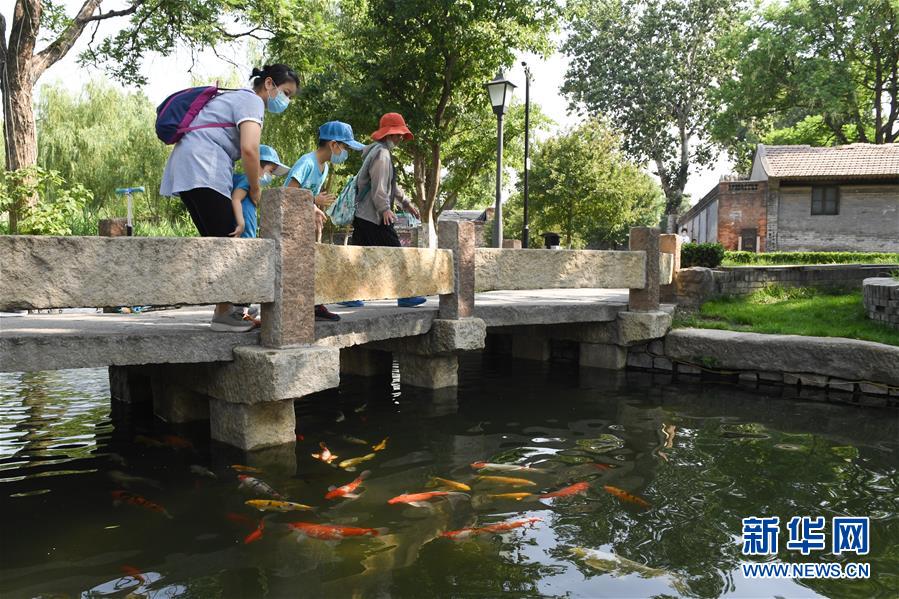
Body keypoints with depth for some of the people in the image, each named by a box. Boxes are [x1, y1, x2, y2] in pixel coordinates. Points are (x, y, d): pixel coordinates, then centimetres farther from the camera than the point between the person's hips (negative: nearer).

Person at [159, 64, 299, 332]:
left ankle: (226, 308, 13)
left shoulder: (236, 97, 27)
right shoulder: (252, 101, -4)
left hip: (187, 169, 10)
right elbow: (249, 149, -19)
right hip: (202, 170, -10)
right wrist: (255, 189, -7)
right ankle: (224, 313, -9)